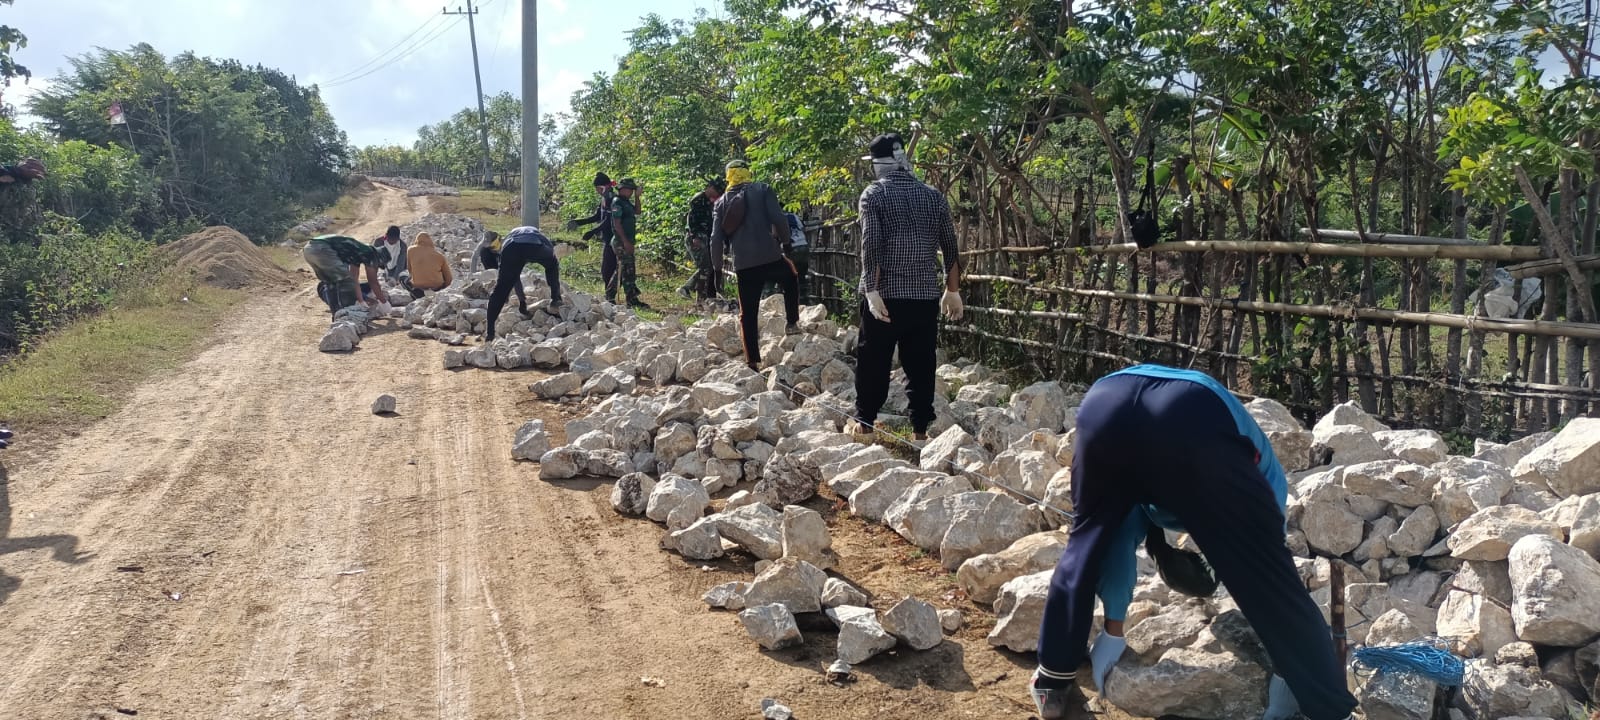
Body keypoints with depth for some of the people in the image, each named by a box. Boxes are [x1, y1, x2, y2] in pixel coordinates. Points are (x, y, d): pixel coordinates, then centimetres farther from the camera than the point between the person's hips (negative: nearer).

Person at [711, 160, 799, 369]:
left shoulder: (721, 202, 12)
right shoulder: (762, 190, 2)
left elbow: (716, 238, 8)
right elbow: (778, 219, -8)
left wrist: (717, 266, 16)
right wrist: (784, 239, 10)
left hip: (743, 265, 3)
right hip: (770, 257, -2)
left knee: (748, 313, 9)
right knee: (791, 279, 30)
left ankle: (752, 360, 6)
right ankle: (791, 322, 22)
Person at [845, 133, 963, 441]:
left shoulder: (874, 194, -3)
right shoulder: (933, 197, 7)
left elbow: (871, 245, -14)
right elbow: (951, 248, 8)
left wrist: (872, 291, -17)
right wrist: (953, 291, 16)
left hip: (885, 293, -3)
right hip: (925, 294, 3)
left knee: (873, 361, 9)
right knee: (921, 364, 7)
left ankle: (864, 421, 15)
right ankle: (920, 427, 8)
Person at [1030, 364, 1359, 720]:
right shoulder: (1263, 471, 39)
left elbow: (1120, 538, 42)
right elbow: (1268, 566, 35)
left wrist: (1112, 632, 46)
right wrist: (1286, 677, 40)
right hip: (1194, 419, -3)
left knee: (1086, 545, 27)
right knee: (1268, 574, 11)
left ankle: (1053, 682, 34)